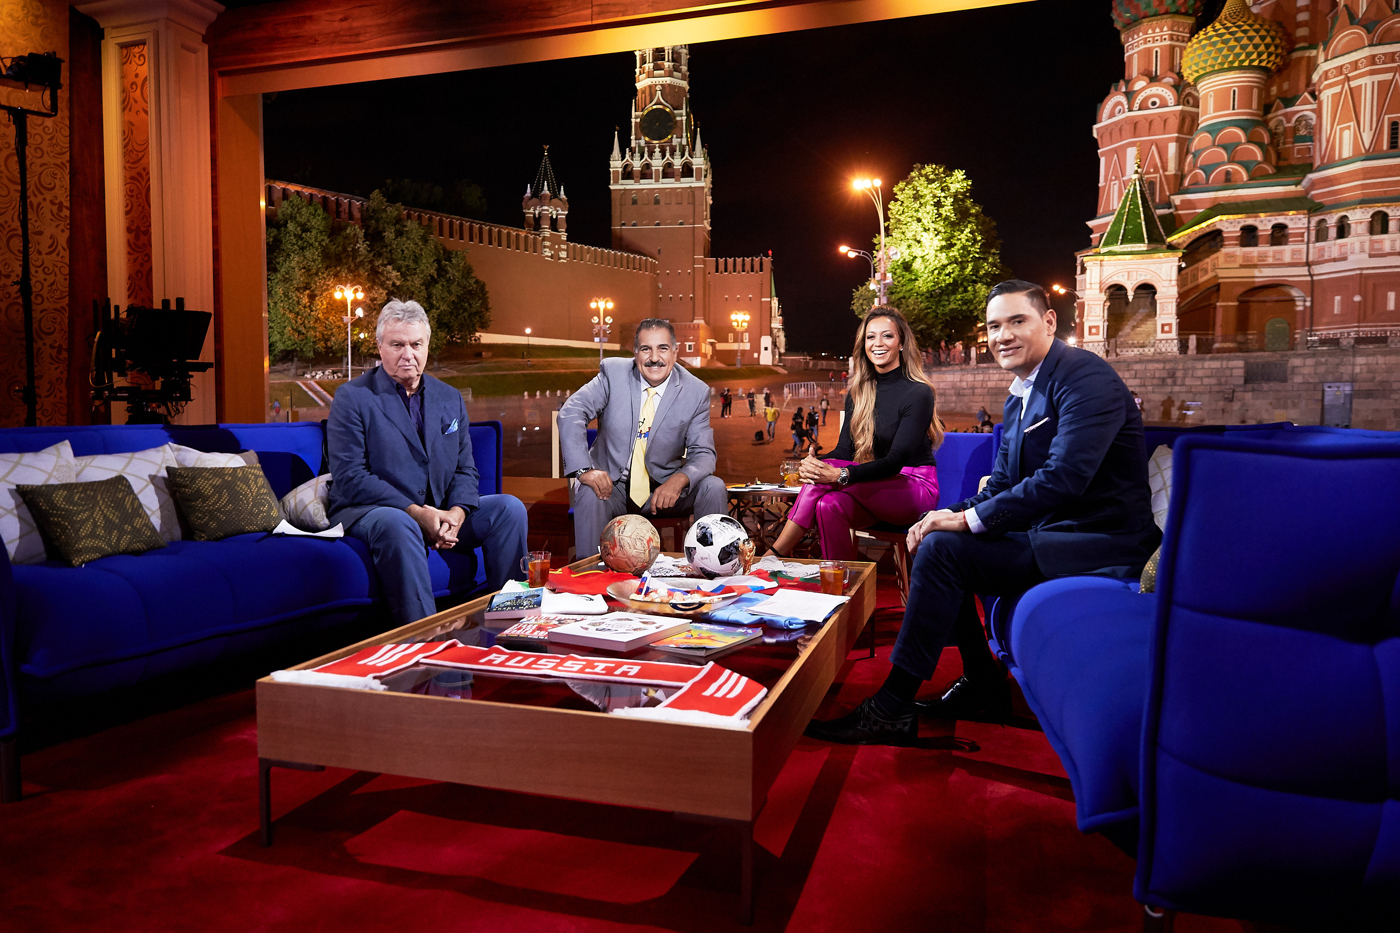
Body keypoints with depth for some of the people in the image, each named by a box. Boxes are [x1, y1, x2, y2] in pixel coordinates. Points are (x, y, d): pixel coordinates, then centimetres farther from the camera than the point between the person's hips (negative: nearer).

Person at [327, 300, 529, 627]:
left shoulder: (450, 398, 13)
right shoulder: (352, 397, -3)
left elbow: (465, 469, 10)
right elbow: (350, 477, -13)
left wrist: (455, 513, -13)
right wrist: (416, 512, -21)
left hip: (440, 513, 5)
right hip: (369, 511, -5)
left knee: (509, 508, -14)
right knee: (397, 524, -39)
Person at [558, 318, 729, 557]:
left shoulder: (696, 392, -6)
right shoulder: (613, 372, -6)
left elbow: (703, 454, -7)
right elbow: (572, 412, -11)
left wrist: (679, 479, -32)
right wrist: (584, 469, -27)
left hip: (664, 487, 1)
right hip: (612, 483, -1)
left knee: (714, 488, -20)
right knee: (589, 495, -32)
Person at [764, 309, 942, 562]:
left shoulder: (918, 393, -11)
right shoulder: (858, 393, 10)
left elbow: (896, 460, -20)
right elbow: (845, 449, 2)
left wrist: (840, 475, -34)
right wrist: (812, 466, -22)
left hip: (916, 488, -5)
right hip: (876, 490, 5)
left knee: (826, 476, -27)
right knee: (829, 505, -31)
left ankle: (772, 558, -25)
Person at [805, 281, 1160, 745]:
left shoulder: (1086, 377, -15)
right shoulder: (1019, 398, 15)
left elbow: (1064, 477, -26)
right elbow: (1001, 486, 15)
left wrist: (968, 519, -21)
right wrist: (948, 516, -5)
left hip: (1097, 545, -10)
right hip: (1051, 533, 10)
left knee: (941, 549, -20)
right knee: (933, 538, 6)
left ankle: (892, 709, -13)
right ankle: (983, 683, 13)